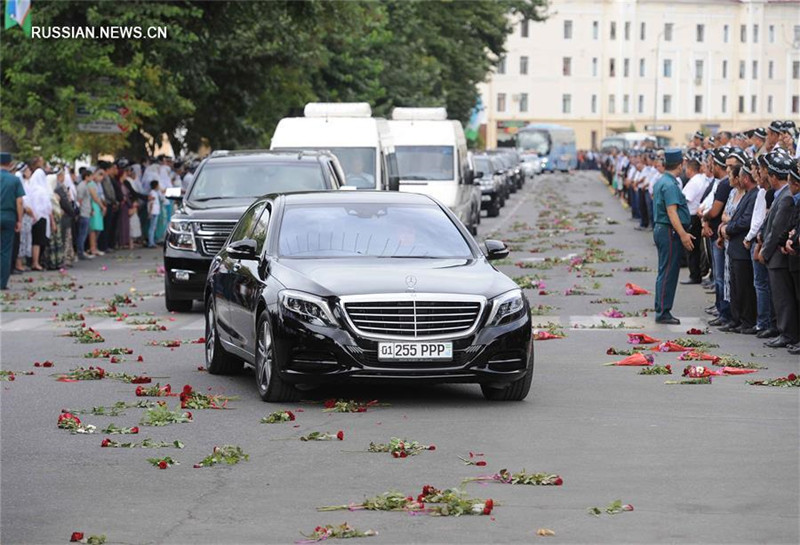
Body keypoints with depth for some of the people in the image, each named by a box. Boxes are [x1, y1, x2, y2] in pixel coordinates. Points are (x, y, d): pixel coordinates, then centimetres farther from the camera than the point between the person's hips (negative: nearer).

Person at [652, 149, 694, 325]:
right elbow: (671, 211, -23)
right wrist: (683, 234, -24)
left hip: (661, 229, 10)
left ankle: (661, 310, 18)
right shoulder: (670, 185, -17)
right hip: (670, 231, -10)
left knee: (665, 272, 14)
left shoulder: (661, 181, 15)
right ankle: (663, 312, -6)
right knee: (668, 272, -7)